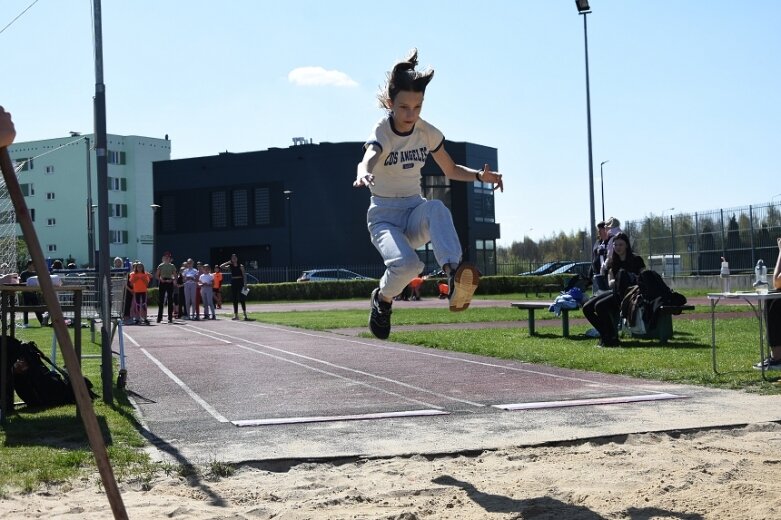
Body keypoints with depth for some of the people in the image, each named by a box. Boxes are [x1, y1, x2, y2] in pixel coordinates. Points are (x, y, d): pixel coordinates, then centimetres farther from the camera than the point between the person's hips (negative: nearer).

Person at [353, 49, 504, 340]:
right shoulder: (381, 133, -15)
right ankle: (383, 299, 1)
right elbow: (368, 159, -39)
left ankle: (454, 273, -55)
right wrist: (364, 173, -64)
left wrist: (479, 175, -5)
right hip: (384, 216, -3)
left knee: (437, 207, -35)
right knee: (407, 264, -33)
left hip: (415, 212, 3)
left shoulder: (427, 133, 0)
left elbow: (451, 170, 15)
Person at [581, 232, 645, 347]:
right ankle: (605, 335, 1)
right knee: (587, 308, -9)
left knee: (600, 305, -28)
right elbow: (610, 283, 10)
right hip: (616, 292, 7)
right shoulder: (613, 261, 15)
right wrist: (614, 282, -14)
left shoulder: (636, 260, -2)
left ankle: (612, 338, -16)